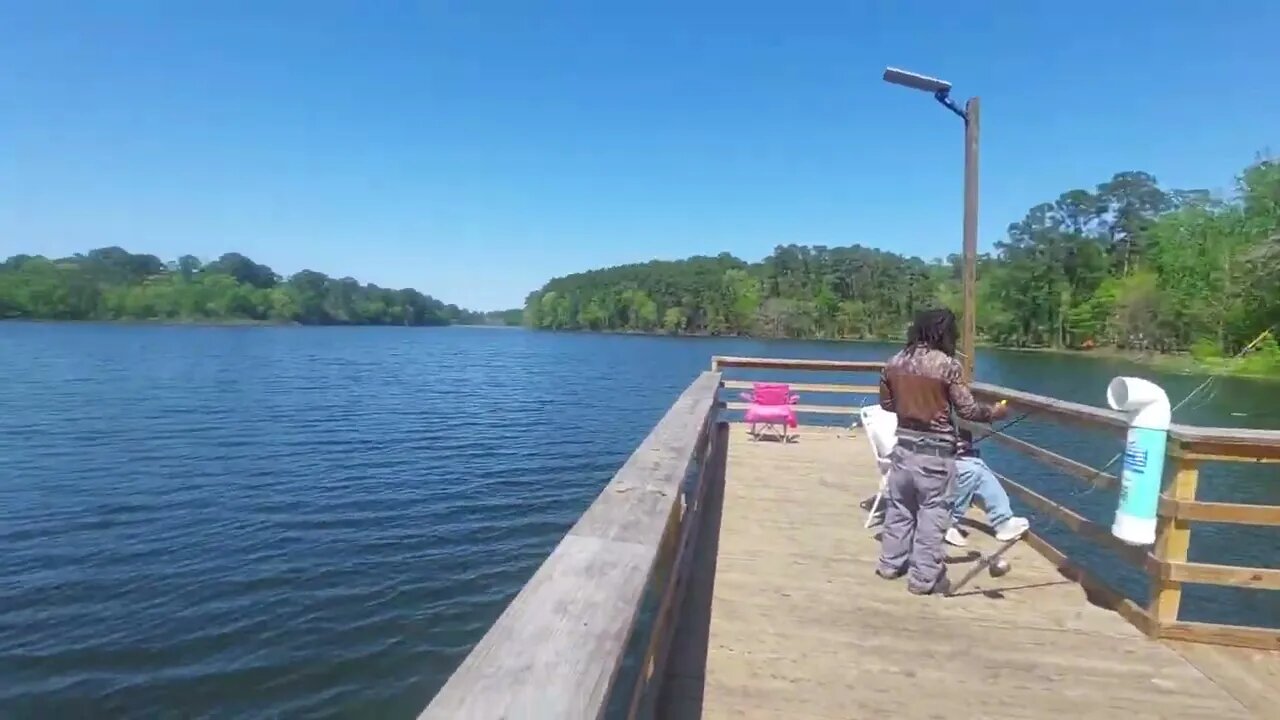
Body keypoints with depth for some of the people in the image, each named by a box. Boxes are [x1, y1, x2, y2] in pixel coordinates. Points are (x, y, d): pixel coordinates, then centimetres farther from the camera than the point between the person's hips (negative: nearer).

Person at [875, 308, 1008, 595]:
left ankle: (891, 564, 27)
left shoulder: (895, 361, 2)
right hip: (935, 449, -5)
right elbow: (967, 409, -9)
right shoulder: (948, 364, -14)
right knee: (933, 512, 5)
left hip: (904, 443, 5)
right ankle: (924, 577, 11)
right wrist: (995, 412, 9)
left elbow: (886, 403, 12)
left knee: (899, 506, 16)